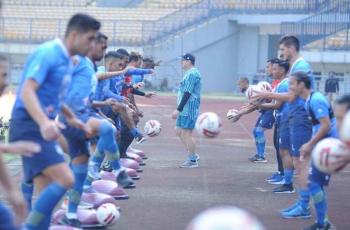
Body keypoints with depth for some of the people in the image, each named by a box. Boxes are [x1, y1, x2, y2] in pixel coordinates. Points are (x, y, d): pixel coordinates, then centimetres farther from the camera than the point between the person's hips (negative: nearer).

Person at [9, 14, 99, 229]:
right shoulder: (47, 53, -13)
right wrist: (44, 122, -40)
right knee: (65, 179, -21)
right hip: (29, 127, -10)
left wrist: (71, 118, 40)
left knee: (48, 195, 7)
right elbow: (27, 91, -25)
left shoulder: (65, 60, 16)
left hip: (40, 129, 10)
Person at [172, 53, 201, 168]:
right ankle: (193, 155, 18)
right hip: (185, 109, 10)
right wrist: (180, 109, 22)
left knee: (186, 133, -6)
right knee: (179, 132, 14)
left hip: (189, 109, -10)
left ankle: (192, 160, 1)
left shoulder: (192, 74, -16)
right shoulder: (190, 73, 17)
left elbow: (187, 94, -22)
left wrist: (178, 109, -23)